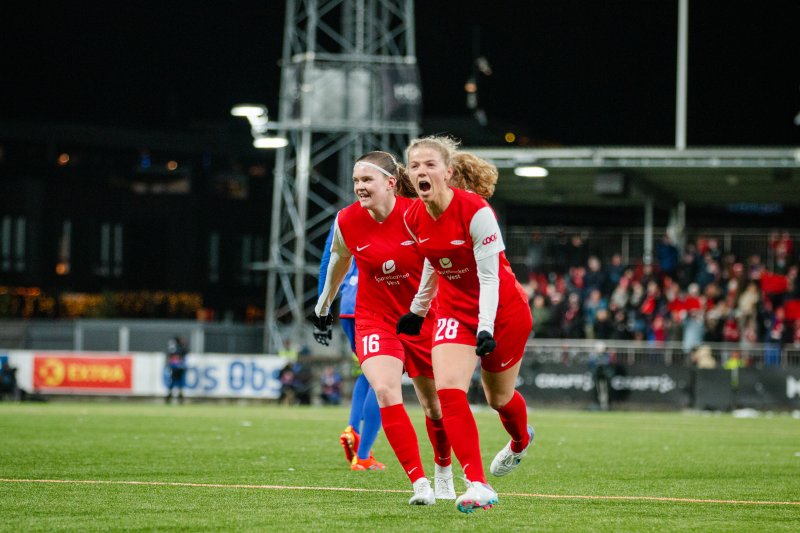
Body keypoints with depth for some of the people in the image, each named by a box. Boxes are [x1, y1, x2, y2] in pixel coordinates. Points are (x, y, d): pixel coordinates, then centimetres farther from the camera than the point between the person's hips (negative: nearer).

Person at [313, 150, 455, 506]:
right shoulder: (346, 221, -10)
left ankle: (443, 473, 42)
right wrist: (323, 306, 22)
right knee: (386, 393, -24)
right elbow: (339, 262, 12)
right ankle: (419, 483, -24)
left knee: (434, 405, 13)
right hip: (374, 319, 0)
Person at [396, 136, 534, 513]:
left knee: (499, 397, 12)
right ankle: (478, 486, -19)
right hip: (454, 310, 4)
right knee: (448, 390, -18)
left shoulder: (475, 210, -25)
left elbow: (489, 275, -24)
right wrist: (418, 310, 23)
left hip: (502, 309, -4)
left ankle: (521, 442, 50)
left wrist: (486, 328, -32)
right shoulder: (414, 219, -7)